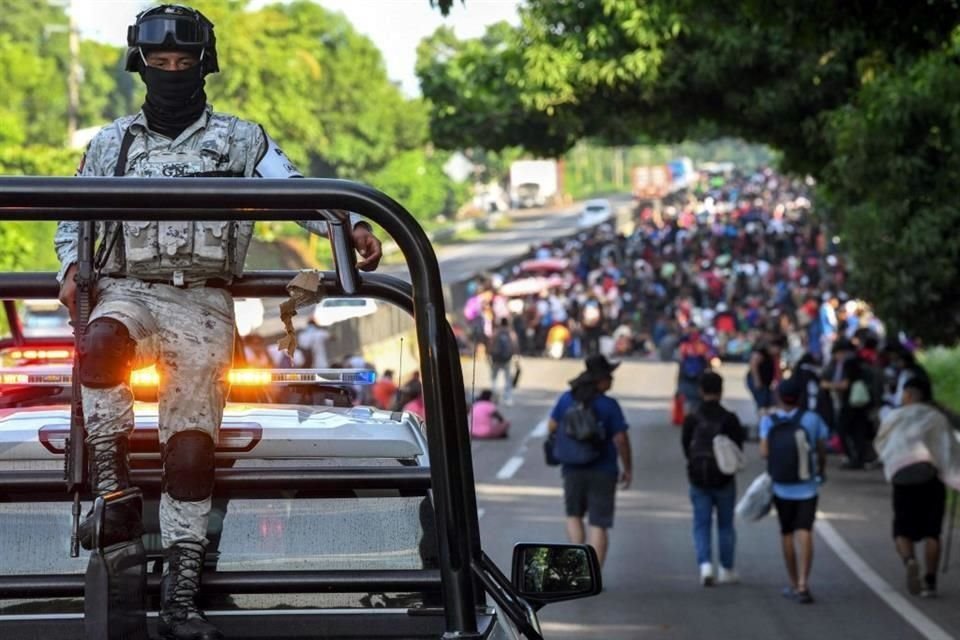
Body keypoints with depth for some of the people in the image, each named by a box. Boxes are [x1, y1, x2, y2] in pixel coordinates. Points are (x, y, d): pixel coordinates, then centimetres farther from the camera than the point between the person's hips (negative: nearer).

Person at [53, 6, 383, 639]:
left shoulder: (240, 139, 15)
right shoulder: (113, 143, 21)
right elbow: (74, 215, 26)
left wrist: (350, 225, -18)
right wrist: (71, 267, 5)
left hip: (202, 303, -1)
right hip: (128, 289, 1)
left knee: (192, 440, -15)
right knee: (102, 345, -37)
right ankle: (114, 498, -37)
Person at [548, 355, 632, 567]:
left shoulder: (566, 399, -2)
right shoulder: (609, 405, -14)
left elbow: (551, 426, 7)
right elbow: (621, 439, -14)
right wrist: (628, 469, -3)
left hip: (573, 470, 3)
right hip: (603, 471, -3)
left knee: (574, 515, 23)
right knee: (599, 524, 2)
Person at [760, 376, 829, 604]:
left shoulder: (768, 421, -4)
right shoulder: (811, 419, -4)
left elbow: (764, 451, -14)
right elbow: (821, 451, 3)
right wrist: (822, 470, 22)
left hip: (782, 488, 1)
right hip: (807, 486, -1)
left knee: (787, 534, 15)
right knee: (804, 532, -7)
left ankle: (794, 584, 23)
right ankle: (803, 583, -21)